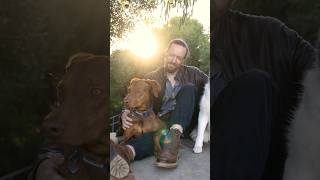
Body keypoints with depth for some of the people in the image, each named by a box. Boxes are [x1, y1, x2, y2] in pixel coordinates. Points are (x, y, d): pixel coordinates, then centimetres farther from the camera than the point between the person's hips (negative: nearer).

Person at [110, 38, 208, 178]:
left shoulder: (192, 73, 7)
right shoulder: (150, 78, 5)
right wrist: (125, 114, -23)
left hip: (185, 120, 1)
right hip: (161, 121, 0)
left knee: (188, 88, -25)